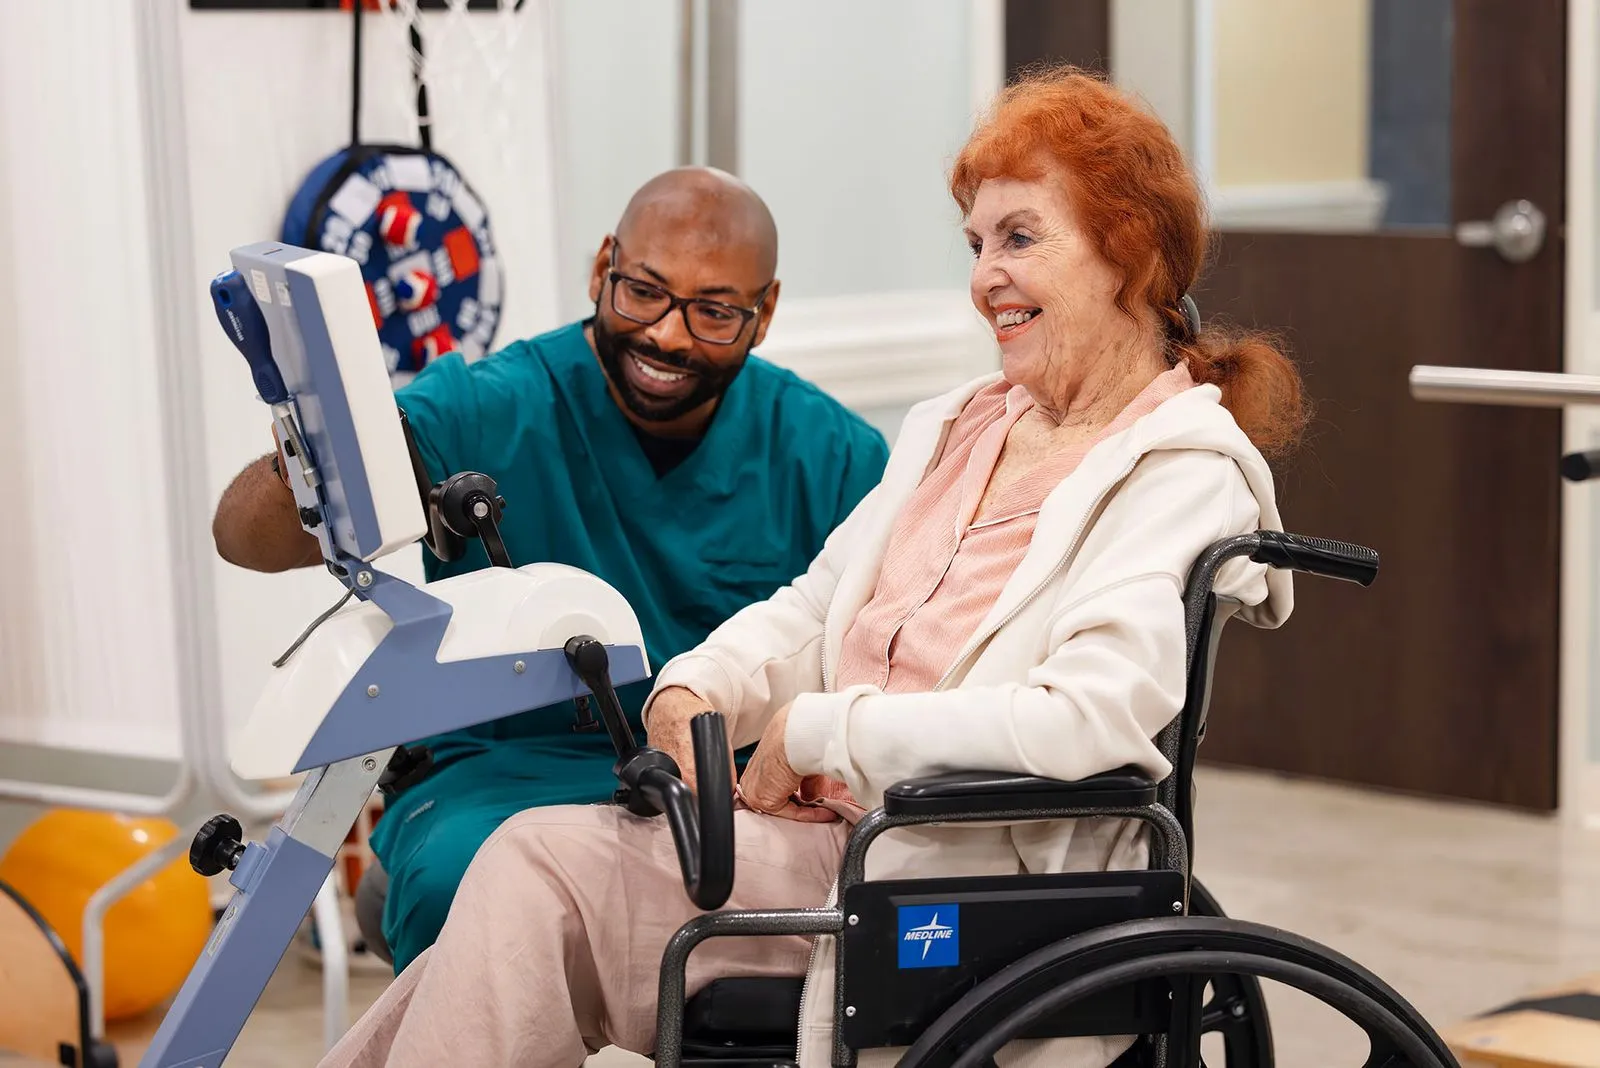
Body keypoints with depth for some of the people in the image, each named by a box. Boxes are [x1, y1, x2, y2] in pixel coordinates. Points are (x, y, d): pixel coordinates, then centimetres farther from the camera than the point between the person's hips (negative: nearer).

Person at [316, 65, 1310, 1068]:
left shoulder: (1183, 476, -8)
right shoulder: (960, 430, 19)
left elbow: (1087, 719, -22)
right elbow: (810, 610, 20)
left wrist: (816, 729, -15)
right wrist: (693, 692, -2)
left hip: (962, 887, -8)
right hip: (834, 833, 8)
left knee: (541, 864, -17)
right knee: (535, 862, -11)